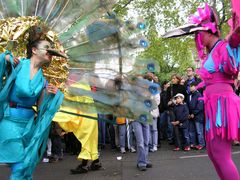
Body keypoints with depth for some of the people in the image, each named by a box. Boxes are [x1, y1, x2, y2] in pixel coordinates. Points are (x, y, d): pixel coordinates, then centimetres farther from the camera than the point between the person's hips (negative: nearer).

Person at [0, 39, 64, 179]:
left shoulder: (43, 80, 9)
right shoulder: (17, 64, -3)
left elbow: (40, 106, 10)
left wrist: (49, 95, -7)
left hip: (29, 122, 5)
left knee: (28, 165, 9)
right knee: (19, 166, -8)